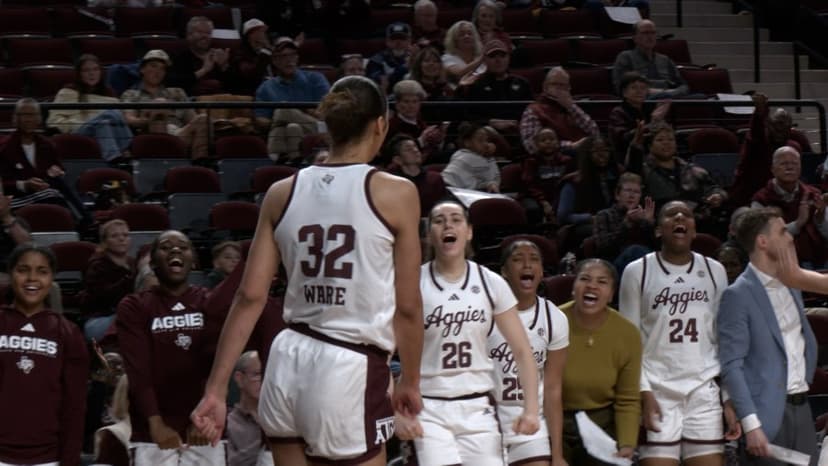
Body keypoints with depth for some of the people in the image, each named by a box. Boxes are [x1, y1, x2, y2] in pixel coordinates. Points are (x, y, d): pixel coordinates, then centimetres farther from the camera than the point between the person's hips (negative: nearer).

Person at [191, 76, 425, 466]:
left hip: (289, 361, 5)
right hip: (349, 371, -5)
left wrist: (216, 389, 6)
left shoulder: (282, 193, 6)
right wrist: (410, 381, 12)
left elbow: (250, 297, 4)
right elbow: (408, 306, -2)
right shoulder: (395, 193, -5)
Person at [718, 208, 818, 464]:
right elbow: (731, 366, -14)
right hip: (768, 413, -7)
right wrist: (751, 425, -21)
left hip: (801, 409, 7)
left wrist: (806, 379, 16)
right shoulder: (738, 295, -10)